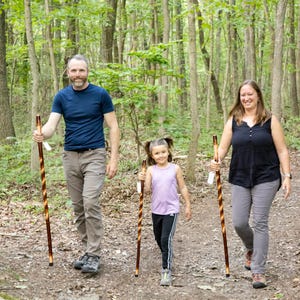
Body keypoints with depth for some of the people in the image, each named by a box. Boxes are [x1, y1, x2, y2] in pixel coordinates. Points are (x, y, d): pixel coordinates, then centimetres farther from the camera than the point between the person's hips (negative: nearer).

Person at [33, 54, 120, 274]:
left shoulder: (100, 94, -3)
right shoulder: (62, 97, 5)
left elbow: (113, 126, -2)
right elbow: (52, 124, -6)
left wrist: (114, 159, -9)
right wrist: (42, 134, -30)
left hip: (94, 156, -4)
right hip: (71, 157, 4)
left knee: (90, 202, -16)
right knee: (78, 207, 8)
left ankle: (94, 254, -8)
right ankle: (88, 250, 20)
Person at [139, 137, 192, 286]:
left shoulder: (175, 168, -4)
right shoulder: (151, 170, 0)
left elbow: (183, 188, 3)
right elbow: (147, 191, -4)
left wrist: (188, 205, 4)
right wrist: (142, 180, -21)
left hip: (171, 209, -4)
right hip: (156, 210, 4)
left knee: (166, 239, -14)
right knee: (159, 239, 19)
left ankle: (166, 270, -11)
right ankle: (167, 257, 44)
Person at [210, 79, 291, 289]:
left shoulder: (270, 120, -2)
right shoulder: (233, 121, 6)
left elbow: (282, 150, -2)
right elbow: (223, 147, 4)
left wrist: (287, 176, -9)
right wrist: (217, 161, -17)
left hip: (266, 178, -3)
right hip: (240, 179, 3)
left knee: (260, 223, -4)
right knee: (239, 223, 2)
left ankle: (258, 271, 3)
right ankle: (252, 249, 36)